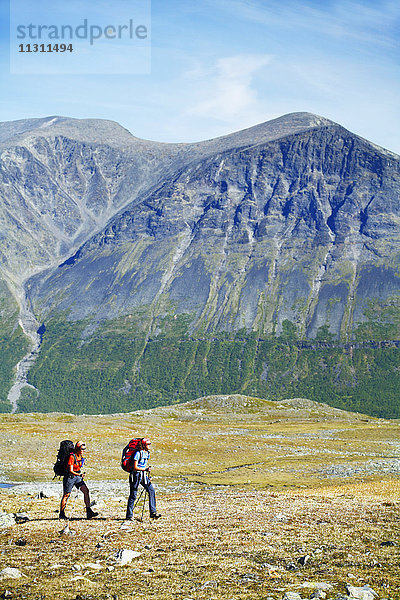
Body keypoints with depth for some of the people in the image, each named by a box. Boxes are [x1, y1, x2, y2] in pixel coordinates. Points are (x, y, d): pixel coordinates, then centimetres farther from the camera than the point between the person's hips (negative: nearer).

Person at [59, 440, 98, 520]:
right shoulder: (72, 456, -21)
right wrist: (78, 474, -38)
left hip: (77, 477, 7)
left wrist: (81, 473, 13)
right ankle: (61, 514, 18)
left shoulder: (81, 457, 2)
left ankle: (89, 512, -7)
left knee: (86, 491, -7)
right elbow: (71, 470, -25)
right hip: (69, 477, -7)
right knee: (66, 495, 4)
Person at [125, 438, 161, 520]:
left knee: (151, 490, -4)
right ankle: (129, 516, 7)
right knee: (133, 495, -2)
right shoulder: (138, 453, -15)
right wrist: (145, 469, -20)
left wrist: (147, 472, 15)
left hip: (143, 475, 8)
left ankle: (153, 512, -2)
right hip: (136, 475, -8)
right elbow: (135, 467, -18)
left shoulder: (147, 453, 10)